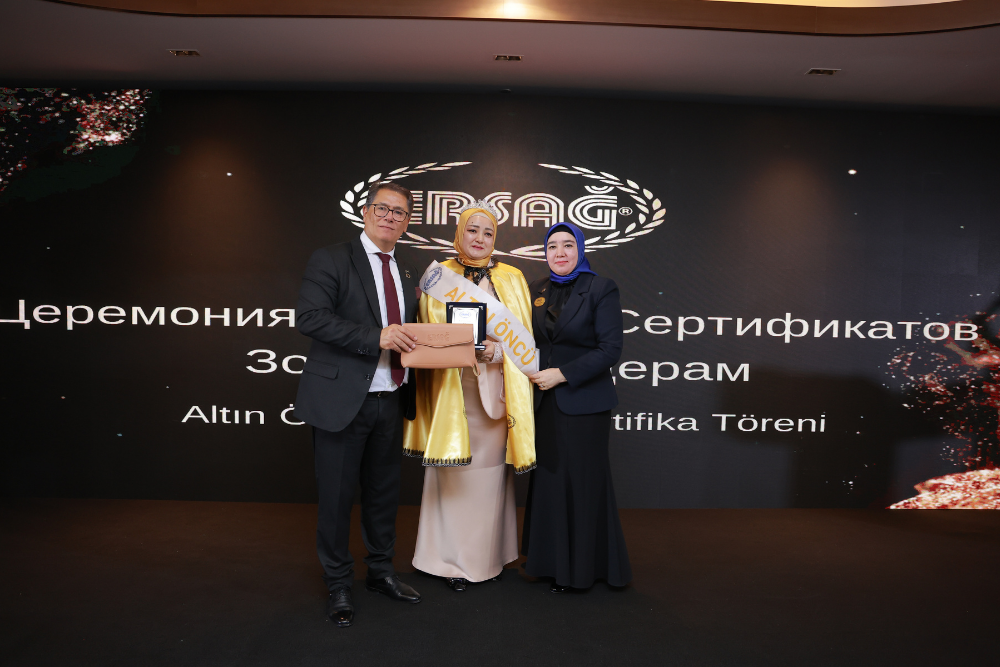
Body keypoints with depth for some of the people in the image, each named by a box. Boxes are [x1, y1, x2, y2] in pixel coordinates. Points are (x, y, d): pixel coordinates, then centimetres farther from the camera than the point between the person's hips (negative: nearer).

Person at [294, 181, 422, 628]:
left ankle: (381, 571, 36)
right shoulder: (331, 260, -5)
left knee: (384, 490, 17)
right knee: (337, 494, 6)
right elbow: (309, 317, -19)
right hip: (341, 400, -6)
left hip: (389, 400, 6)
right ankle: (338, 585, 24)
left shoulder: (407, 276, 15)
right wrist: (376, 337, -25)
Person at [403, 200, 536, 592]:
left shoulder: (511, 279, 9)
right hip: (452, 390, -1)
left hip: (495, 392, 1)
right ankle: (453, 559, 15)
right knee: (453, 474, 1)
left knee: (490, 471, 5)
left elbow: (523, 337, 5)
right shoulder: (439, 276, 6)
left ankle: (489, 554, 21)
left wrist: (495, 350, -14)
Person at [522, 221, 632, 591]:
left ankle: (583, 567, 19)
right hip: (546, 403, 5)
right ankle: (553, 561, 22)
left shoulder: (601, 288, -5)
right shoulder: (537, 290, 11)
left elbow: (610, 349, -12)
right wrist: (536, 374, 2)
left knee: (582, 481, 3)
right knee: (549, 479, 8)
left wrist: (563, 374, -15)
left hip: (584, 403, -4)